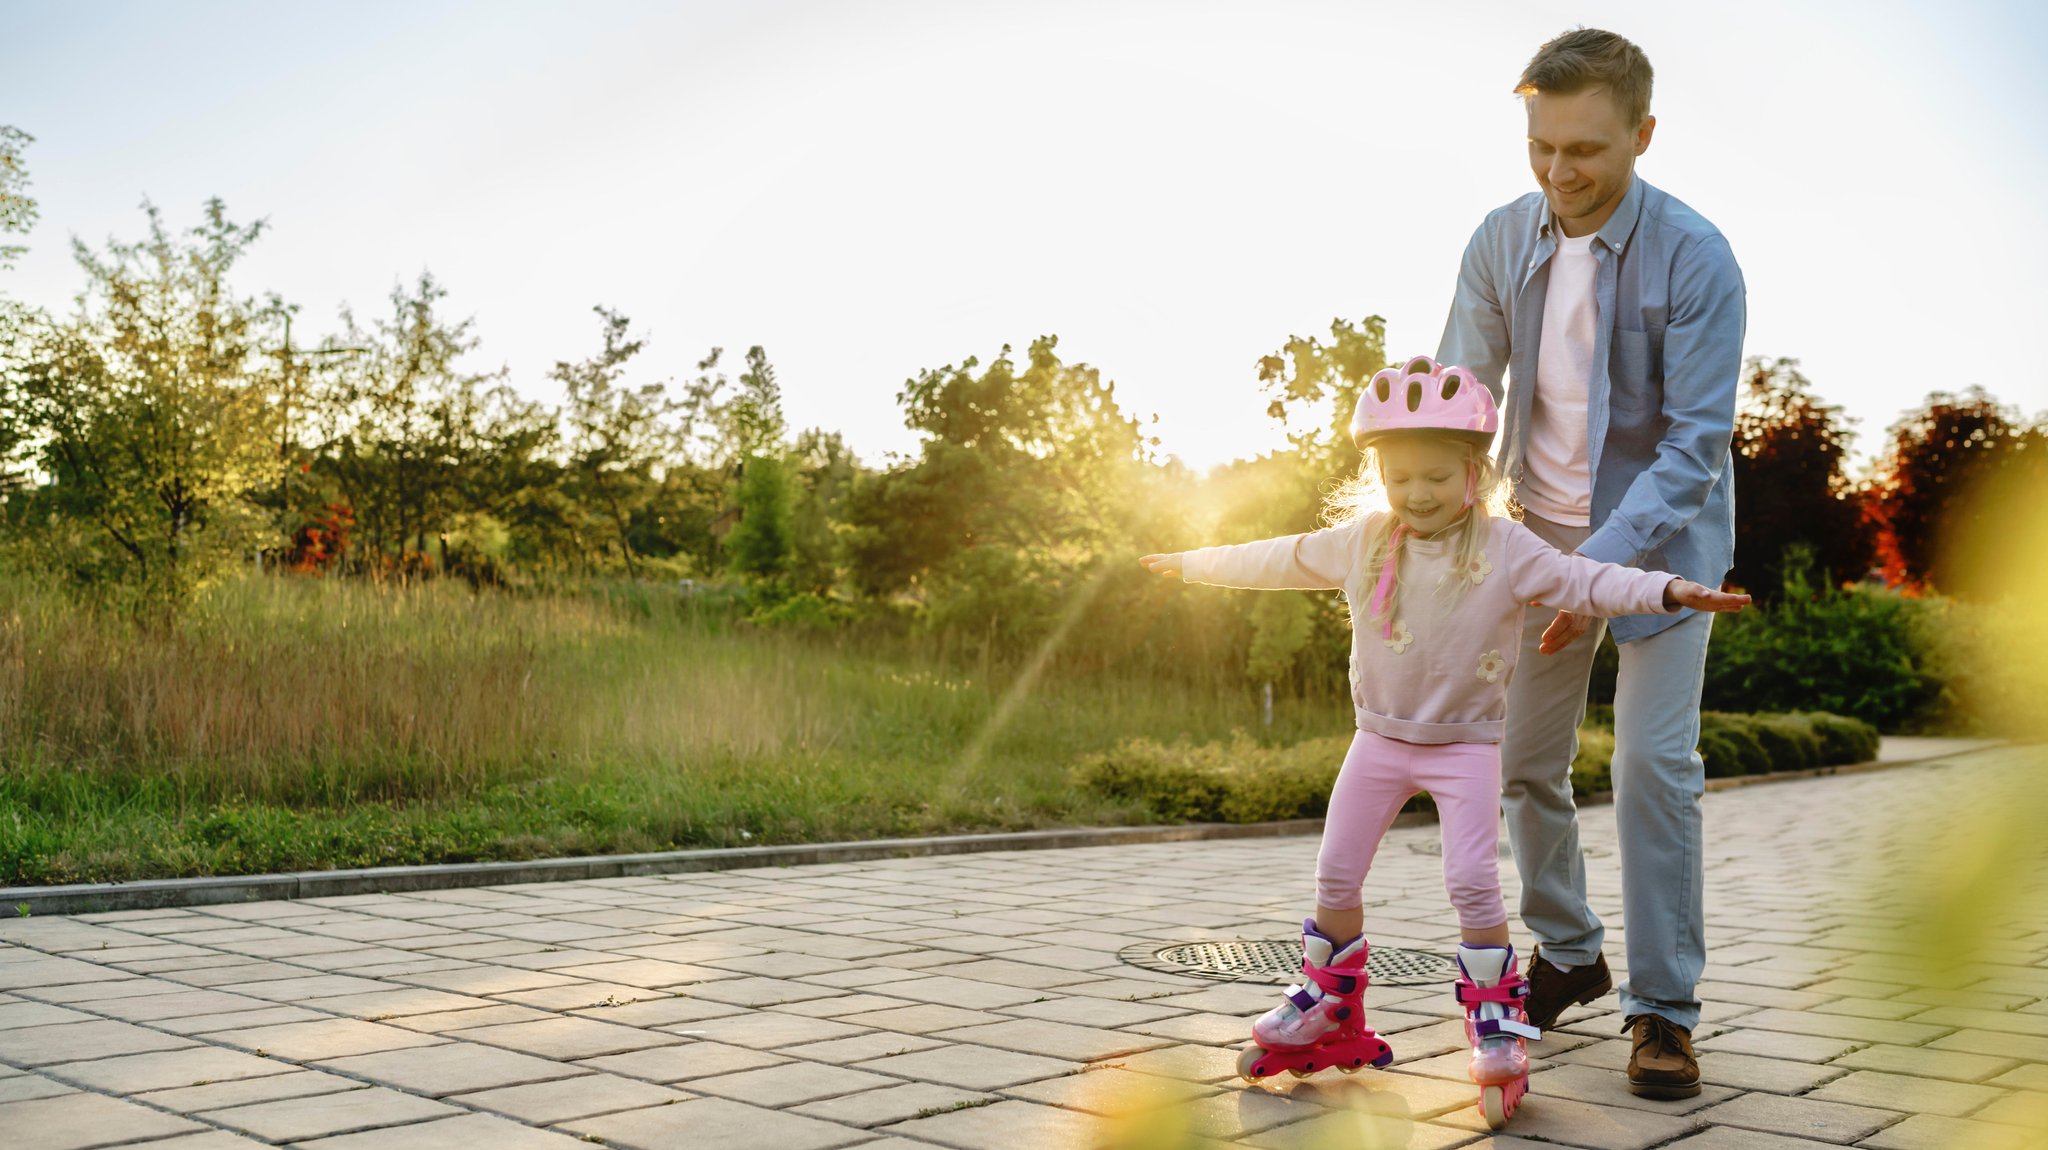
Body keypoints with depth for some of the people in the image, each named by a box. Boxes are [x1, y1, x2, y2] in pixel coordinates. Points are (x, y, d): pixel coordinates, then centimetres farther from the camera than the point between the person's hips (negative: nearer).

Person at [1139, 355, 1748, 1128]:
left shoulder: (1504, 549, -12)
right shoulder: (1360, 541, -1)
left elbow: (1585, 581, -18)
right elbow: (1280, 560, 11)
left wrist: (1671, 591, -33)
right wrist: (1193, 563, 20)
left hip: (1466, 743, -4)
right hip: (1380, 738, 4)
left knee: (1472, 883, -14)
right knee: (1336, 876, 8)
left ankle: (1498, 1029, 2)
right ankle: (1328, 1013, 25)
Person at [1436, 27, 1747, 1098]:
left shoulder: (1695, 258, -19)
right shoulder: (1500, 243, -6)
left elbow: (1696, 440, -22)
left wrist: (1601, 564, -31)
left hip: (1660, 535, -4)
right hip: (1540, 534, 4)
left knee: (1655, 763, -10)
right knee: (1523, 759, 7)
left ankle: (1664, 1008, 4)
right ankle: (1567, 955, 28)